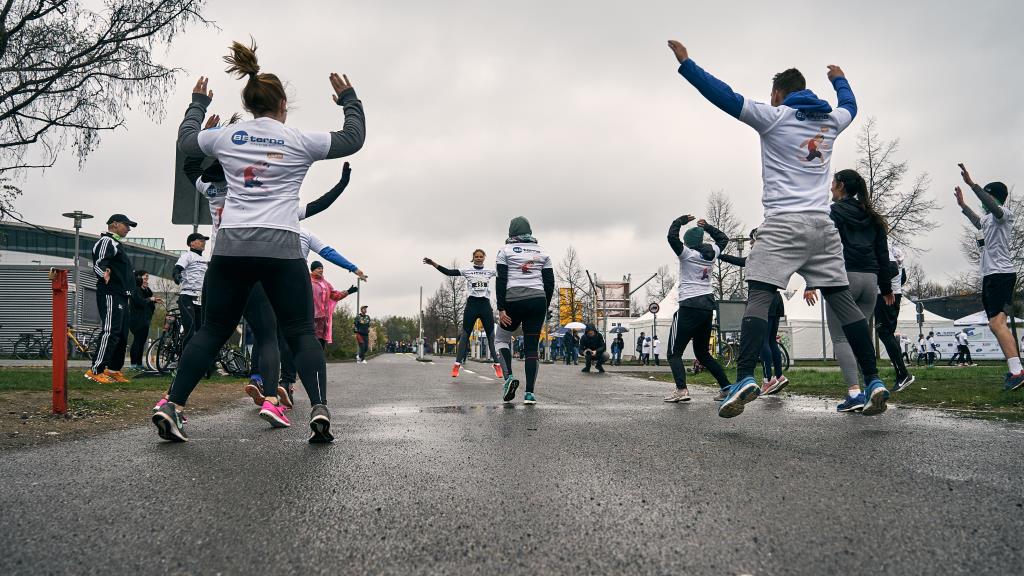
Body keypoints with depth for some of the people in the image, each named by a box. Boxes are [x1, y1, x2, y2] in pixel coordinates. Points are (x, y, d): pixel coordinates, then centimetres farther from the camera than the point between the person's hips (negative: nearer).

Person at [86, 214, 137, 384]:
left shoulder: (117, 244, 25)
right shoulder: (106, 242, -6)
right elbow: (98, 263, -20)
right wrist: (103, 273, -41)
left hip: (121, 297, 11)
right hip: (110, 295, -11)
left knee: (122, 334, 10)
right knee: (110, 332, -16)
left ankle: (114, 369, 15)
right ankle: (96, 371, -16)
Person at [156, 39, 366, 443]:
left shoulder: (226, 137, 10)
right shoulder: (299, 141, 3)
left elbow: (186, 141, 31)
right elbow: (354, 138, 14)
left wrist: (198, 103, 44)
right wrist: (348, 98, 28)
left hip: (231, 246, 3)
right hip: (280, 247, -3)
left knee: (213, 330, 14)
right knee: (301, 334, 3)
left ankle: (172, 406, 6)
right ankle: (319, 409, -14)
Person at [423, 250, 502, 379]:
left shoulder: (490, 271, 10)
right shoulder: (467, 270, 4)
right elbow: (449, 272, -4)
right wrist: (433, 263, -14)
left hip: (485, 304, 2)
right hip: (472, 304, -1)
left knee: (491, 334, 3)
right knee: (465, 334, -1)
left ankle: (496, 364, 7)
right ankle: (457, 363, -1)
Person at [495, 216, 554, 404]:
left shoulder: (506, 251, 4)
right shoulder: (542, 252, 15)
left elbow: (501, 281, -4)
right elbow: (550, 283, 11)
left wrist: (501, 309, -5)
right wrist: (544, 308, 17)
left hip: (513, 301, -2)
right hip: (538, 300, 3)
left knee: (501, 339, 17)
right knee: (531, 347, 6)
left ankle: (509, 377, -4)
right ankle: (529, 393, 0)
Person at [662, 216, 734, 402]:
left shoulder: (687, 254, -6)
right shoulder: (711, 253, 10)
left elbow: (672, 237, -17)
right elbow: (723, 239, 29)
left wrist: (680, 221, -1)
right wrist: (707, 226, 26)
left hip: (690, 306, -7)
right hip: (708, 305, 7)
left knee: (674, 353, -3)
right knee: (703, 353, 19)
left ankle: (681, 389, -23)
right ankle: (726, 387, 12)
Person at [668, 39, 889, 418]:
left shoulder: (774, 117, 1)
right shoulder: (830, 120, 17)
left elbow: (726, 97, -6)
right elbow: (850, 105, 41)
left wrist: (686, 63, -2)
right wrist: (838, 79, 60)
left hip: (784, 223, -5)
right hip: (822, 225, 6)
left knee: (759, 297, -12)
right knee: (842, 300, 8)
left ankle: (745, 380, -28)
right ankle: (874, 382, 8)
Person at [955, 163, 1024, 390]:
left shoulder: (1004, 214, -6)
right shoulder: (989, 218, 22)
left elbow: (993, 206, -30)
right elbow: (979, 222, 47)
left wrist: (971, 183, -35)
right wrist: (963, 205, 48)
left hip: (1001, 274, -10)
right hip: (990, 276, 10)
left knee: (996, 323, -22)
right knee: (997, 324, 10)